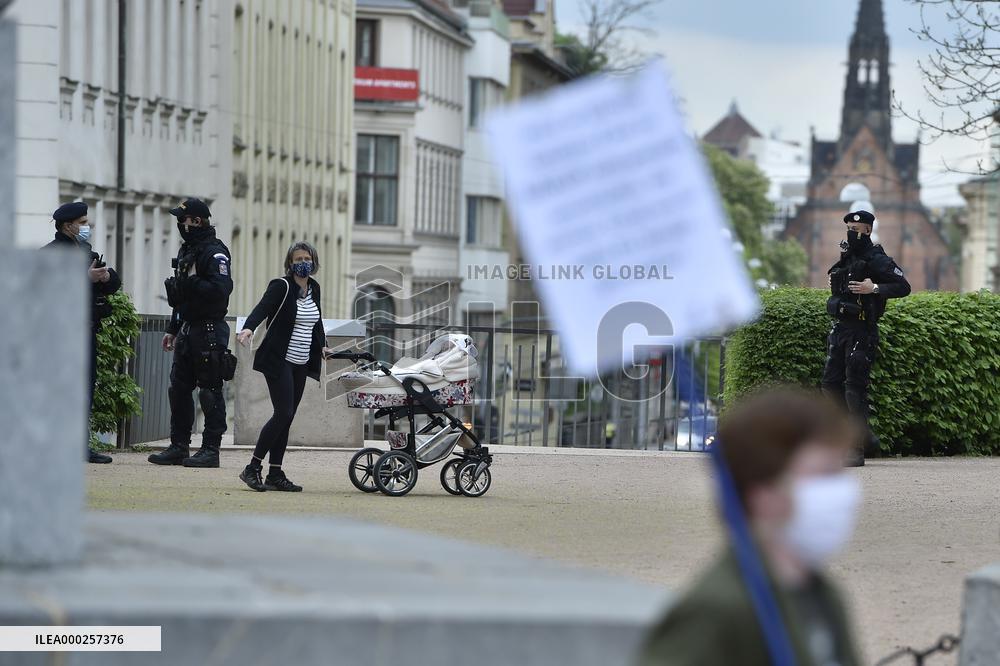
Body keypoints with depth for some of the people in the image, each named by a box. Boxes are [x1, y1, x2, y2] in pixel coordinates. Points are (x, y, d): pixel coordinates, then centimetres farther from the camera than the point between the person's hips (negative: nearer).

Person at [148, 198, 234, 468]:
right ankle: (179, 447, 15)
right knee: (179, 390, 10)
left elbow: (222, 289, -26)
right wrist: (173, 329, 24)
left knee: (210, 392, -5)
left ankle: (211, 450, -3)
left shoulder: (215, 253, -12)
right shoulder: (187, 250, 18)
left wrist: (191, 282, -19)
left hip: (210, 332, -10)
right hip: (187, 331, 10)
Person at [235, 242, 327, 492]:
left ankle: (275, 474, 7)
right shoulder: (281, 287, -9)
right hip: (279, 361, -7)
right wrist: (248, 328, -42)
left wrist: (322, 346, 15)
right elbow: (262, 309, -24)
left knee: (286, 418, 6)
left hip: (300, 365, 7)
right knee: (283, 414, -15)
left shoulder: (314, 288, 13)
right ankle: (252, 468, -8)